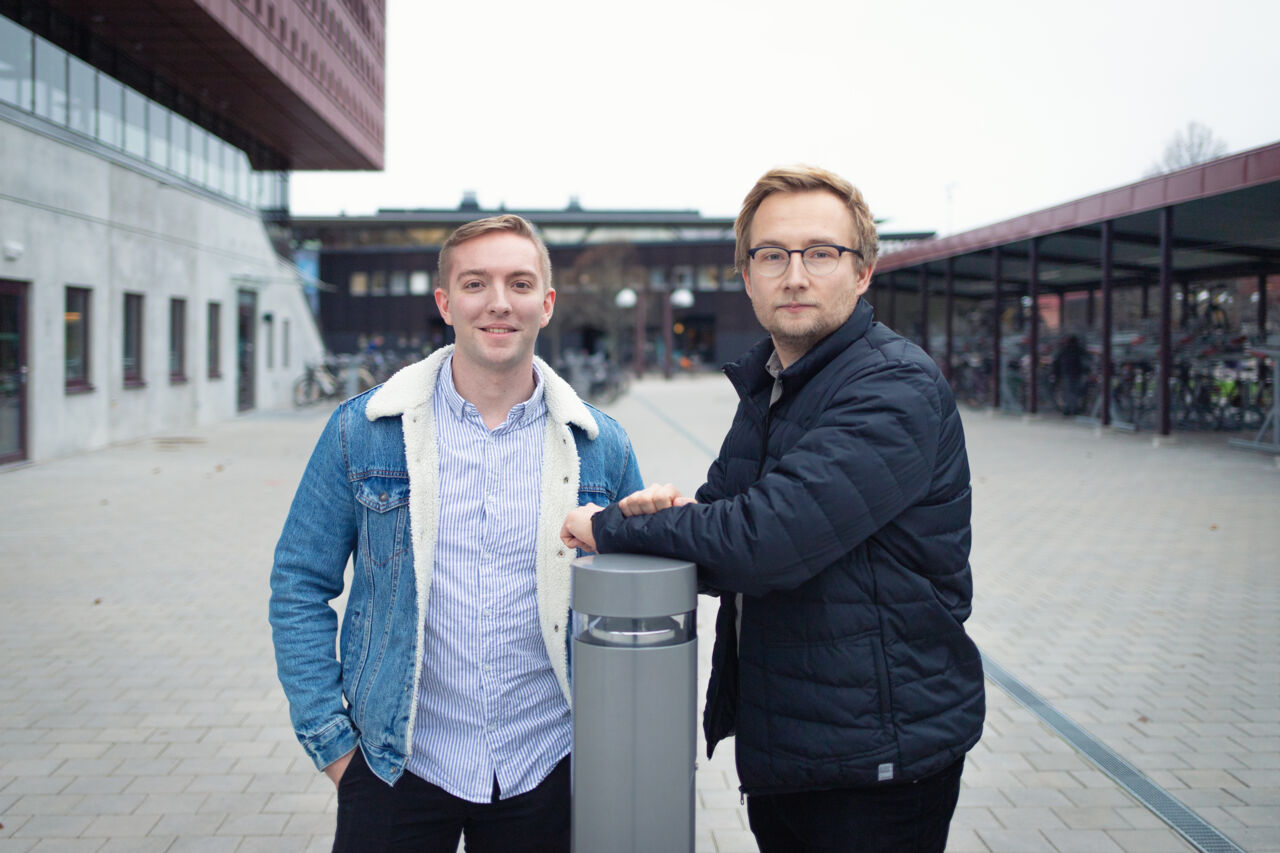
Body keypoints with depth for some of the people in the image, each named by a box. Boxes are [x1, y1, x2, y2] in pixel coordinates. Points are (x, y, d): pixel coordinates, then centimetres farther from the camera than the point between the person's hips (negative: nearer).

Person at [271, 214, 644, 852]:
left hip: (545, 775, 1)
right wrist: (330, 741, -3)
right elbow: (300, 587, 0)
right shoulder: (362, 430, -4)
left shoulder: (599, 445, -1)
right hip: (395, 769, -1)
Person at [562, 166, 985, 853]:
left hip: (877, 762, -7)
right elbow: (726, 519, 14)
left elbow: (768, 538, -30)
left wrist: (612, 526, -16)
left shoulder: (897, 389, -20)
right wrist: (678, 515, -11)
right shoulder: (765, 387, 9)